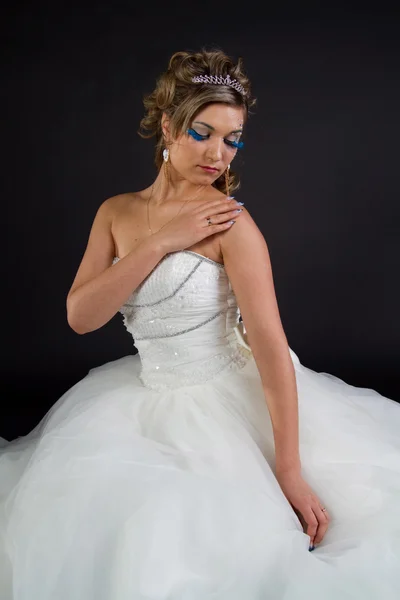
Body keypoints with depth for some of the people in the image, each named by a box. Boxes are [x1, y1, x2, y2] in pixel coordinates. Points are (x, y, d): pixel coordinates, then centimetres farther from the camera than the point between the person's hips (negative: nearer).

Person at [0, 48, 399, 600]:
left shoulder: (230, 220, -14)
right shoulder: (116, 212, 3)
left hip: (232, 401, -4)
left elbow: (271, 344, -19)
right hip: (151, 404, 5)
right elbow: (80, 317, -7)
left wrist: (291, 470, -22)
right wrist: (160, 242, -17)